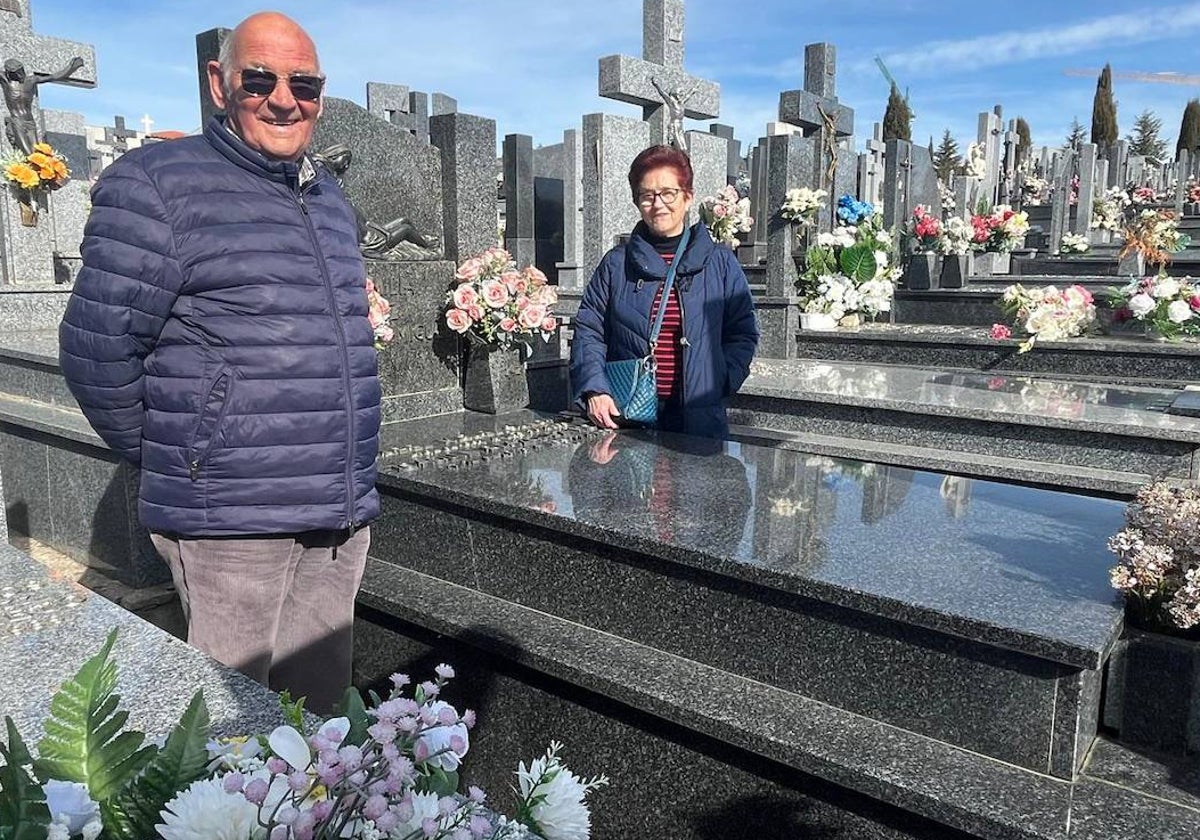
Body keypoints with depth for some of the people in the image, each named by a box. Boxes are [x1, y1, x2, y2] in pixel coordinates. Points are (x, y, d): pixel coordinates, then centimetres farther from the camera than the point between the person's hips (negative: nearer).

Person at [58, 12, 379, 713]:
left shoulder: (330, 198, 15)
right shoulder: (157, 185, -6)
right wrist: (168, 460, 2)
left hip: (343, 516, 7)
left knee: (320, 713, 17)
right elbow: (97, 350, -8)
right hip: (231, 521, -6)